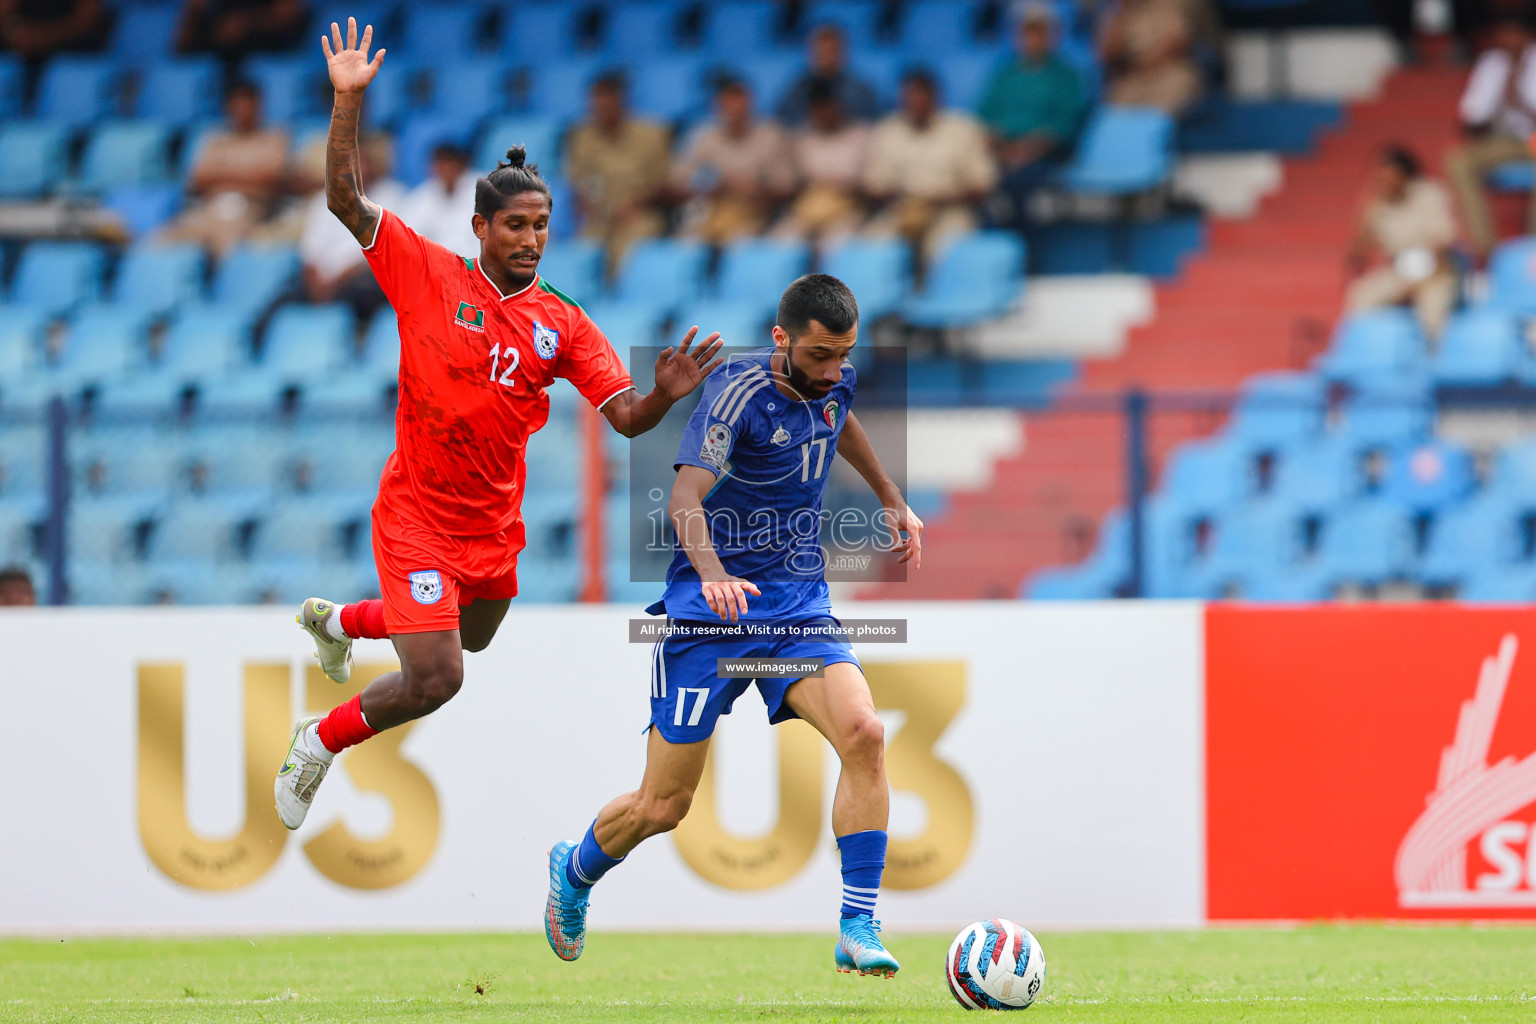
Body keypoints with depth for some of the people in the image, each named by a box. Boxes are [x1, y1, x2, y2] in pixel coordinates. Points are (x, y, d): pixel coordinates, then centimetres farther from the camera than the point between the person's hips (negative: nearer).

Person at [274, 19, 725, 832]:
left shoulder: (564, 326, -2)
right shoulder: (429, 275, -11)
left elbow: (626, 419, -7)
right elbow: (344, 199, -16)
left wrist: (665, 394, -29)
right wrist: (348, 102, -25)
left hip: (494, 520, 6)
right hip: (418, 513, -6)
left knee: (471, 640, 30)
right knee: (435, 679, -16)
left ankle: (335, 619, 58)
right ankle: (319, 744, 11)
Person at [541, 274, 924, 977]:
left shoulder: (836, 381, 2)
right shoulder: (740, 390, -19)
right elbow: (684, 497, -32)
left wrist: (891, 498, 34)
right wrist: (712, 574, -49)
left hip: (800, 604, 5)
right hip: (711, 604, -5)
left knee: (862, 734, -22)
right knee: (663, 807, 0)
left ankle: (858, 930, -19)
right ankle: (575, 871, 34)